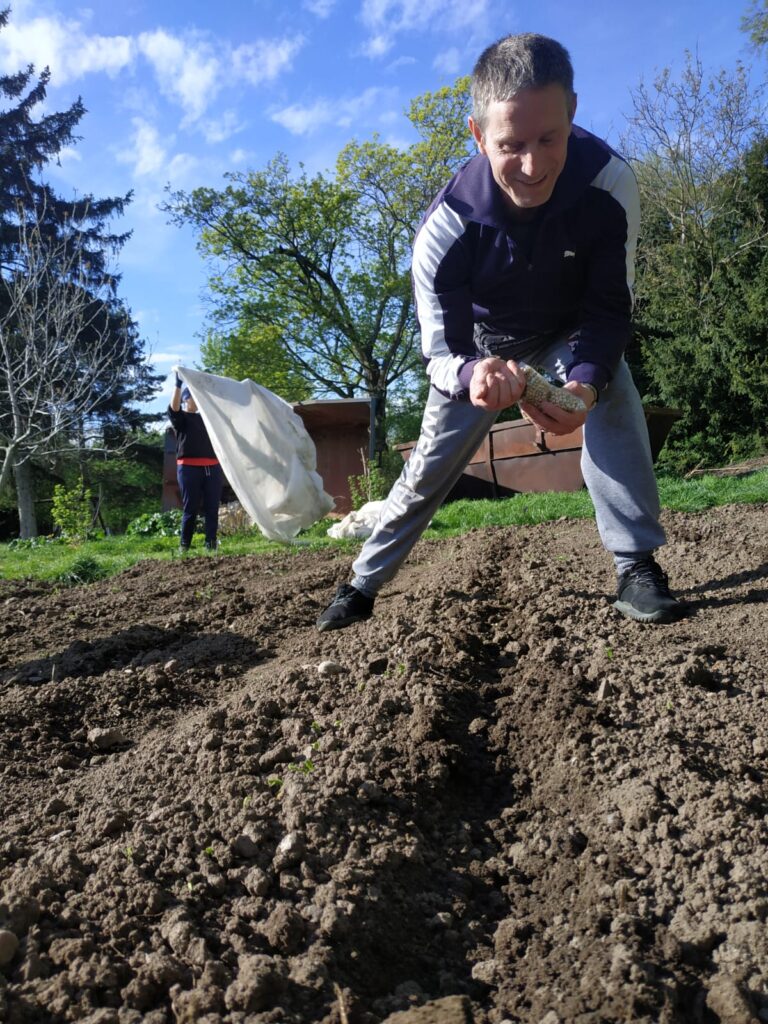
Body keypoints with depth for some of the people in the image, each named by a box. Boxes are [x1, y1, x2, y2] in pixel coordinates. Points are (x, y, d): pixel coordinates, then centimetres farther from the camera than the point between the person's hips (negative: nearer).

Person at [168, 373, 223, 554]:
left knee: (212, 508, 1)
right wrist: (178, 384, -20)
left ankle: (211, 544, 3)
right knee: (190, 508, -3)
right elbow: (173, 406, -13)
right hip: (189, 468, -5)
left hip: (212, 467, 5)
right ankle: (184, 545, 3)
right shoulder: (181, 418, 6)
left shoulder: (207, 418, 22)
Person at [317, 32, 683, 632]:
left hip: (569, 331, 1)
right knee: (431, 464, 0)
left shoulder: (610, 184, -31)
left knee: (613, 395, -31)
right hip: (479, 345, 0)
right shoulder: (445, 229, -33)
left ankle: (637, 566, -21)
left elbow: (610, 309, -24)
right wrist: (472, 374, -53)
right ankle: (363, 585, 18)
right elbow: (441, 354, -28)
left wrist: (586, 380, -46)